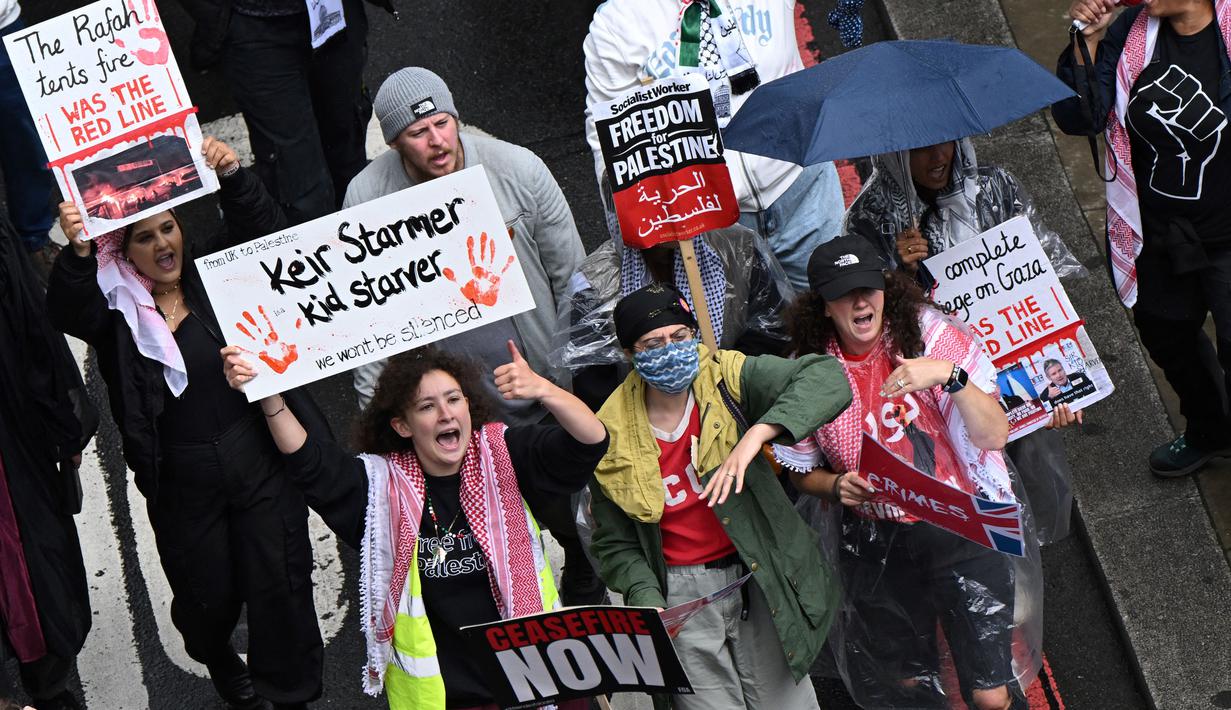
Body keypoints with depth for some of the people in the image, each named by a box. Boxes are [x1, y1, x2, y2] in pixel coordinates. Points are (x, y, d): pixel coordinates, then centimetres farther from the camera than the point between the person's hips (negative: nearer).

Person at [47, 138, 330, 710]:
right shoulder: (114, 307, -6)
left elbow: (263, 230, -13)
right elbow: (67, 313, -26)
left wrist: (232, 177, -33)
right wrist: (78, 253, -46)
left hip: (261, 461, 0)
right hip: (183, 484, 0)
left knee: (281, 584, 3)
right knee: (208, 594, 15)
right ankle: (218, 661, 50)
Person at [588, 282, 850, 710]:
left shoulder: (726, 379, -7)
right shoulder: (613, 438, -4)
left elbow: (828, 379, -20)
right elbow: (614, 545, 4)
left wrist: (755, 435, -31)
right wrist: (648, 603, -13)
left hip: (759, 580, 0)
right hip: (682, 598, 0)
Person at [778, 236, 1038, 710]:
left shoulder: (929, 334, -10)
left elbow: (994, 435, -16)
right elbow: (802, 472, 10)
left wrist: (950, 376, -31)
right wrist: (836, 486, -12)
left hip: (960, 527, -2)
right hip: (877, 544, 3)